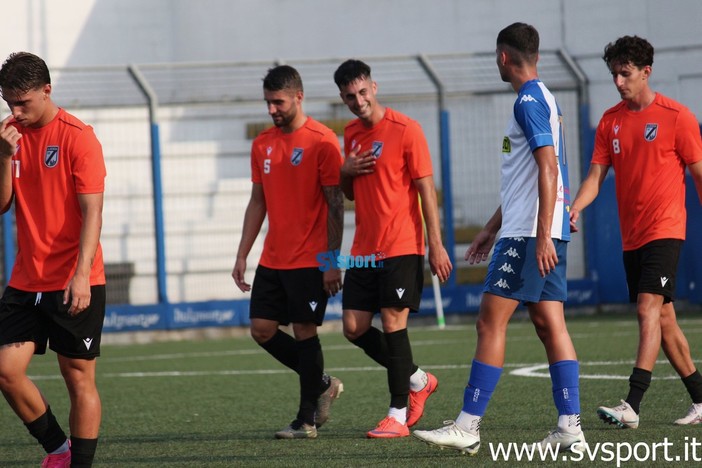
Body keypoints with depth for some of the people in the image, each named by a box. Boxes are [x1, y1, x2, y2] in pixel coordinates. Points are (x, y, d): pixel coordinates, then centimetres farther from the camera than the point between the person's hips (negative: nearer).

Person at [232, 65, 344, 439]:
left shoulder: (322, 141, -9)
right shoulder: (262, 145, 10)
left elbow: (335, 204, -10)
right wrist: (242, 255, 11)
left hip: (310, 261, -7)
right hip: (272, 260, 7)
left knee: (304, 331, -4)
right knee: (261, 329, 3)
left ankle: (307, 420, 4)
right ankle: (322, 384, 21)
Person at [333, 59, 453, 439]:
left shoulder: (405, 129, -9)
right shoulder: (351, 134, 12)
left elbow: (426, 188, -9)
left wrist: (436, 245, -14)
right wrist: (345, 172, -1)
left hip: (402, 247, -7)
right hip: (364, 248, 7)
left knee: (392, 323, -9)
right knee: (354, 327, 3)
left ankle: (398, 415, -3)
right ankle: (417, 381, 21)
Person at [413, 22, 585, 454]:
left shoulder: (529, 101, -11)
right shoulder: (544, 99, 20)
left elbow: (548, 167, -20)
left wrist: (542, 234, -24)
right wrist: (492, 229, 32)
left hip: (528, 235, -10)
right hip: (537, 232, 10)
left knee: (491, 321, -8)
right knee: (550, 324, 6)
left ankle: (468, 427, -9)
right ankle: (570, 427, 2)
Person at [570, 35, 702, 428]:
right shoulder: (611, 121, 8)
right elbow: (597, 175, 5)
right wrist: (576, 208, -14)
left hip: (665, 229, -6)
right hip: (632, 235, 6)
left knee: (649, 310, -18)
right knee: (663, 320, 10)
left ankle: (632, 407, -25)